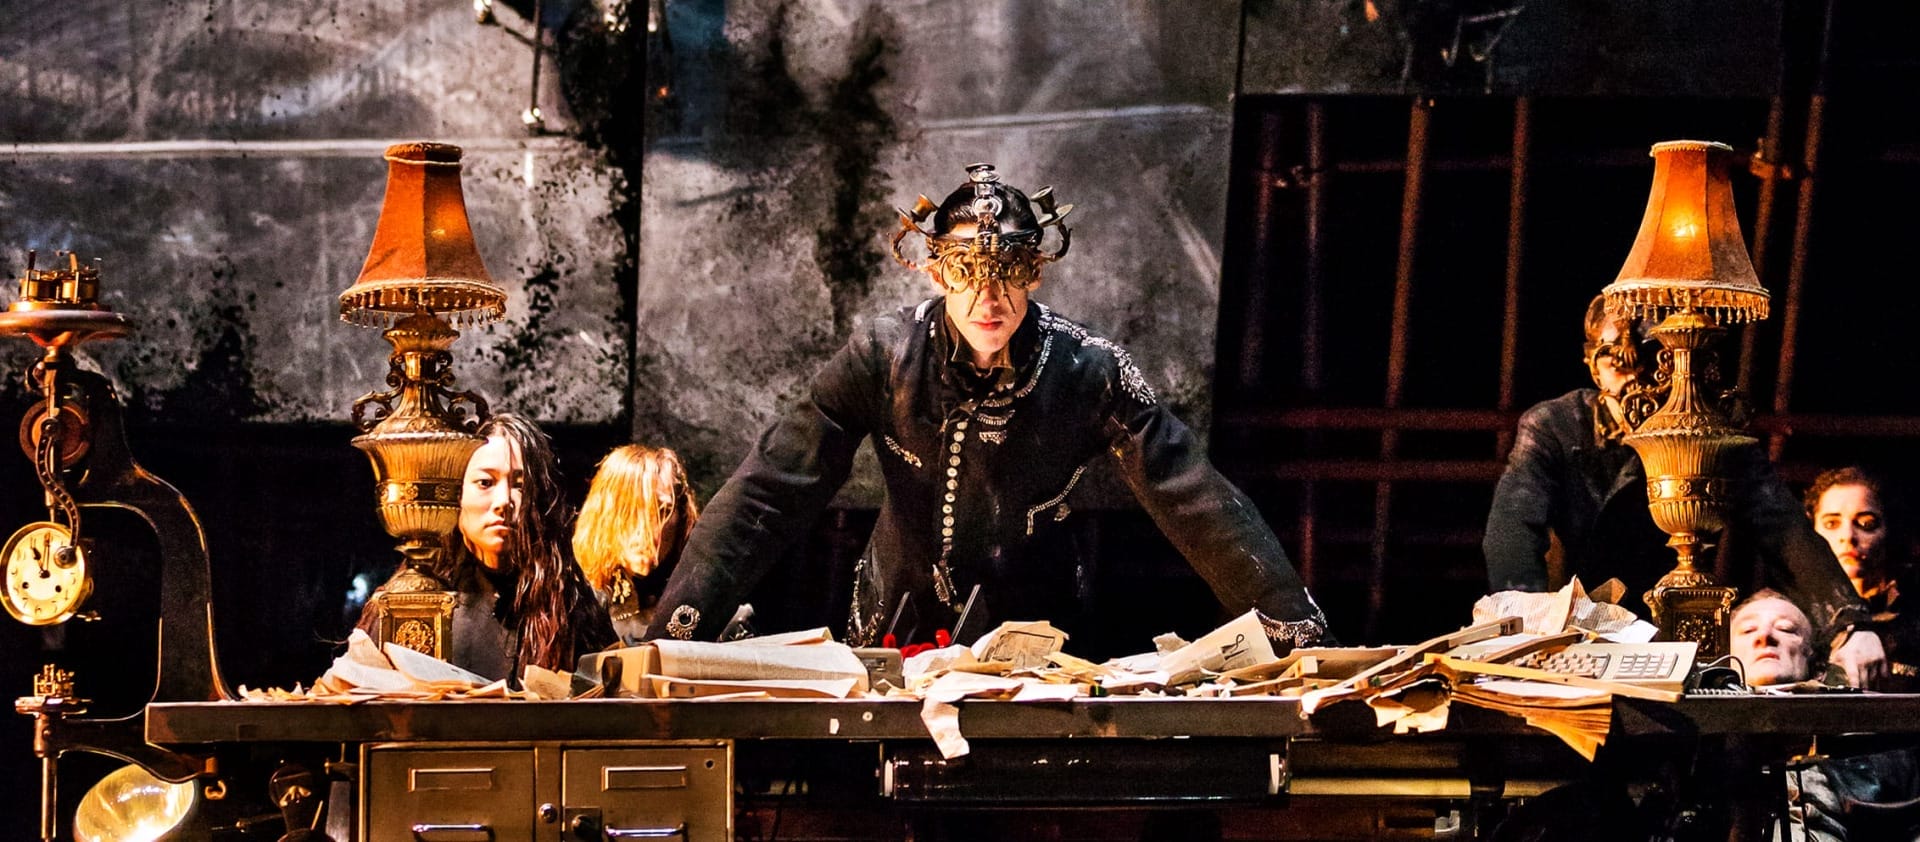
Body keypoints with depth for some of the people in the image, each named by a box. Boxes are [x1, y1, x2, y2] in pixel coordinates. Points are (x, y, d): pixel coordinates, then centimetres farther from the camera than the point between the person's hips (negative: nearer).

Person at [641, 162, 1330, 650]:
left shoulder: (1091, 375, -14)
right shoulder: (883, 359, -14)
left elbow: (1197, 506, -14)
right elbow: (769, 494, -15)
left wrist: (1299, 633, -23)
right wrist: (669, 641, -24)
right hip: (894, 640, 1)